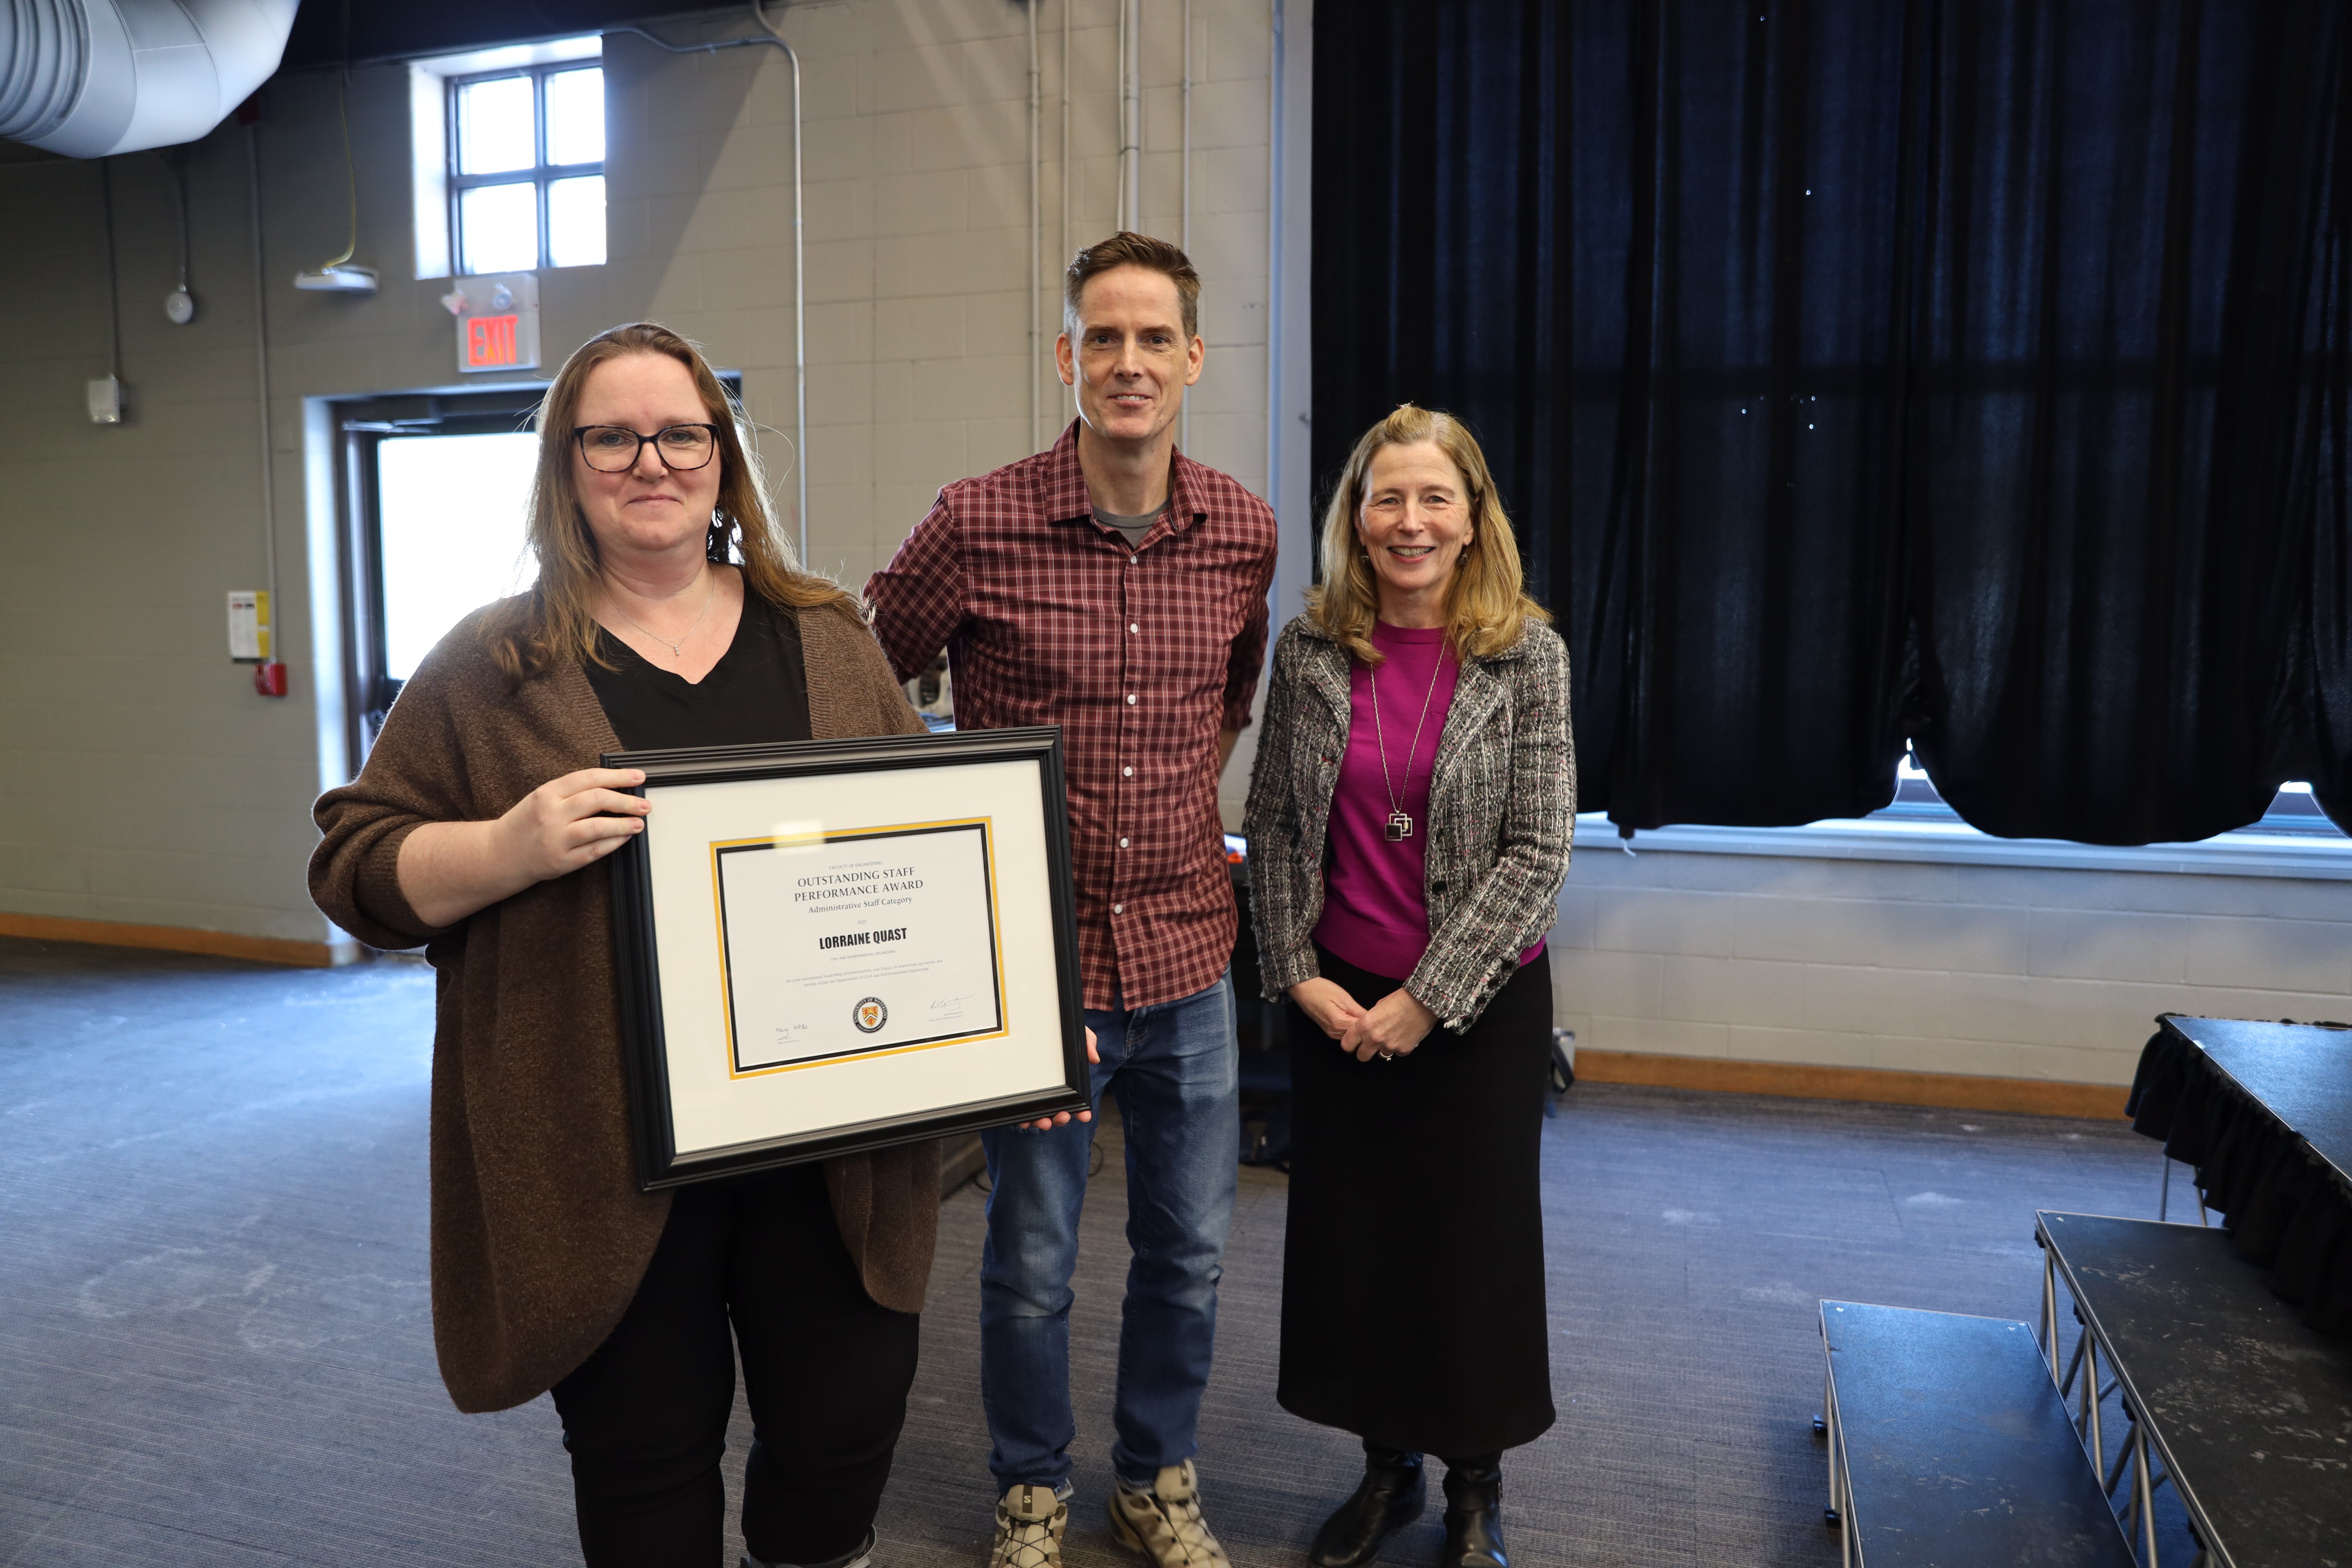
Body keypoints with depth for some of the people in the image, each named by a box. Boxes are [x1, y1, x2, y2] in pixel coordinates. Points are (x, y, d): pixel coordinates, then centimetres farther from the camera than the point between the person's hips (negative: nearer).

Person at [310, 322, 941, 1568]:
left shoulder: (826, 639, 9)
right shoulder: (492, 663, 2)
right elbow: (356, 868, 2)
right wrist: (514, 847, -18)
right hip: (603, 1159, -1)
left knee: (848, 1422, 10)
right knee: (645, 1461, 11)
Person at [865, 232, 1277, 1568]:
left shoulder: (1244, 533, -1)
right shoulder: (977, 526, -12)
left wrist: (1188, 806, 11)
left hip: (1187, 952, 4)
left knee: (1191, 1246, 16)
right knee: (1031, 1262, 12)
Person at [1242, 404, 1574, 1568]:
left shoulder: (1524, 653, -8)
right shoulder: (1310, 647, -1)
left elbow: (1538, 854, -10)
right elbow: (1274, 825, 4)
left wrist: (1428, 1000, -13)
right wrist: (1297, 973, -5)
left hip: (1482, 1005, -2)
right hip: (1338, 1002, 3)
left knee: (1475, 1240, 9)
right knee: (1349, 1234, 12)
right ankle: (1388, 1469, 35)